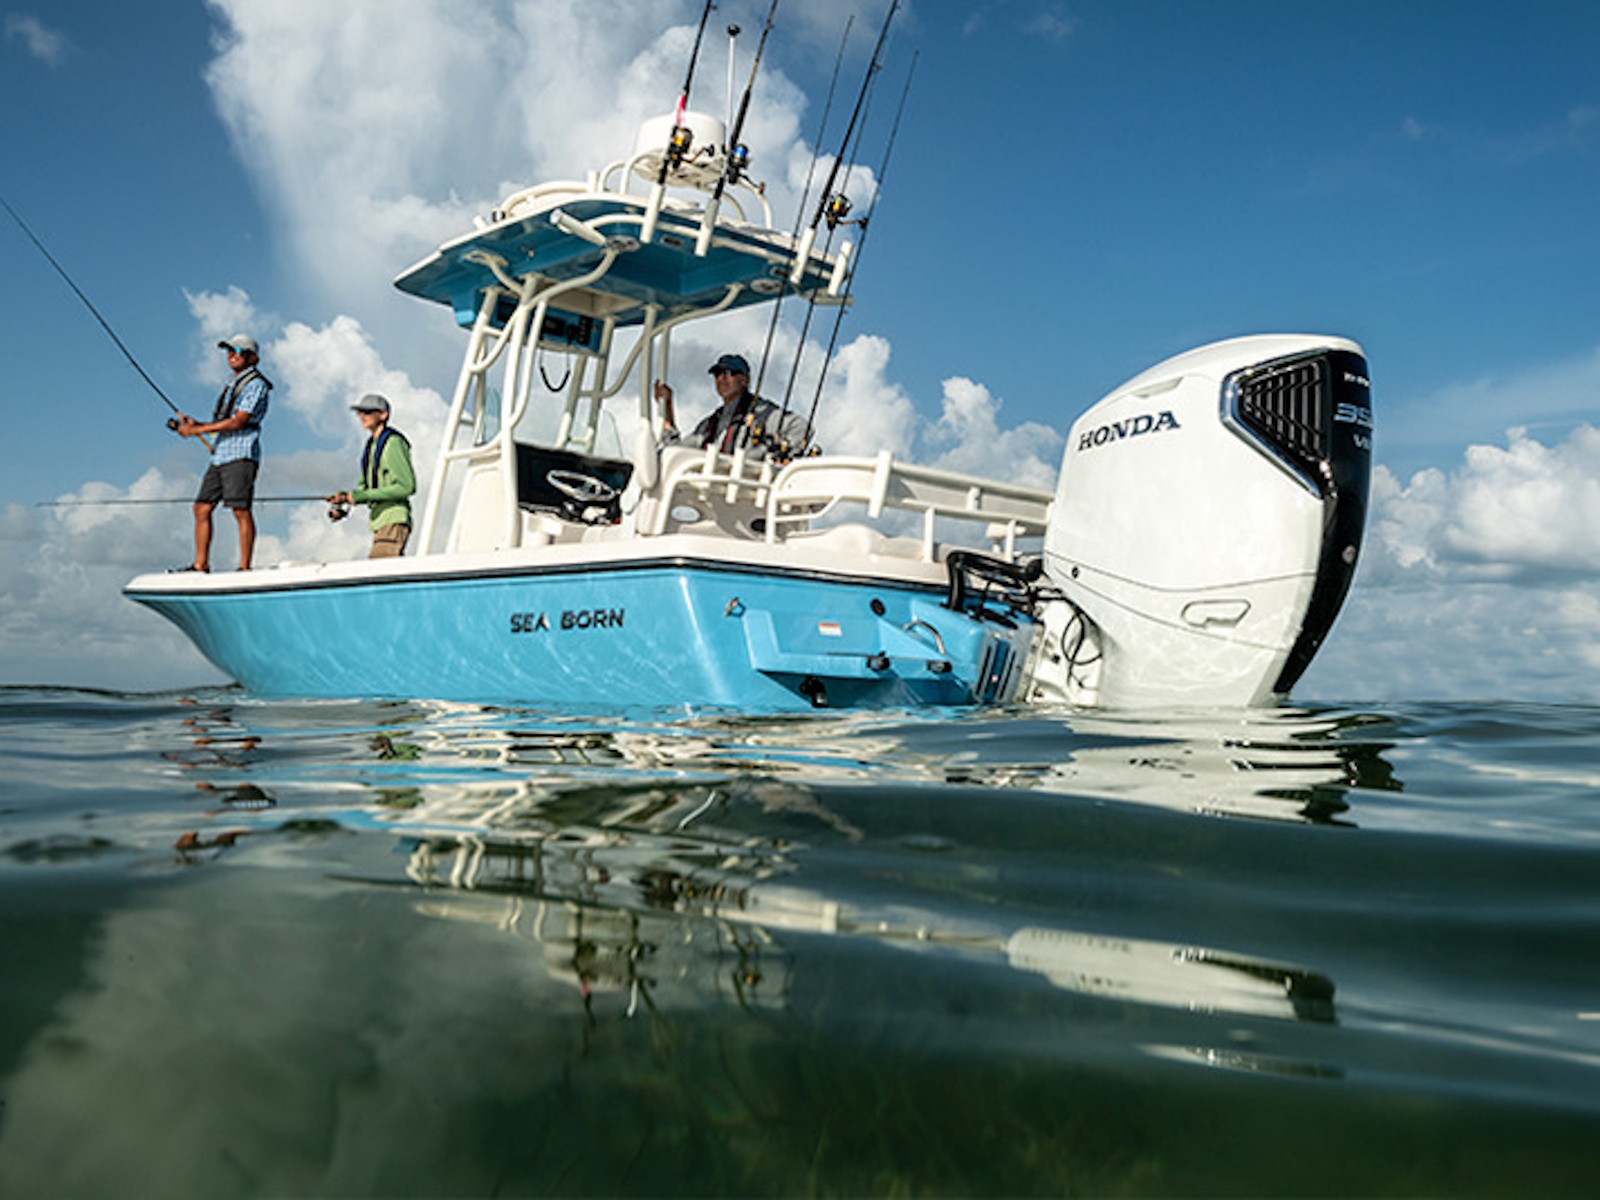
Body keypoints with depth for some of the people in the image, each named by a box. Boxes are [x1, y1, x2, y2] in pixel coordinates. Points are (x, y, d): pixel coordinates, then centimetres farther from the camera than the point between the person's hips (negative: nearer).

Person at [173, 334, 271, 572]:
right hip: (220, 455, 9)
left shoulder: (256, 384, -5)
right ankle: (201, 565, 10)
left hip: (241, 455, -9)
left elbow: (238, 422, -14)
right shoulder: (233, 385, 24)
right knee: (202, 508, 6)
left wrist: (196, 431, -11)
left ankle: (244, 568, -11)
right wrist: (194, 423, 9)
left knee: (241, 511, -12)